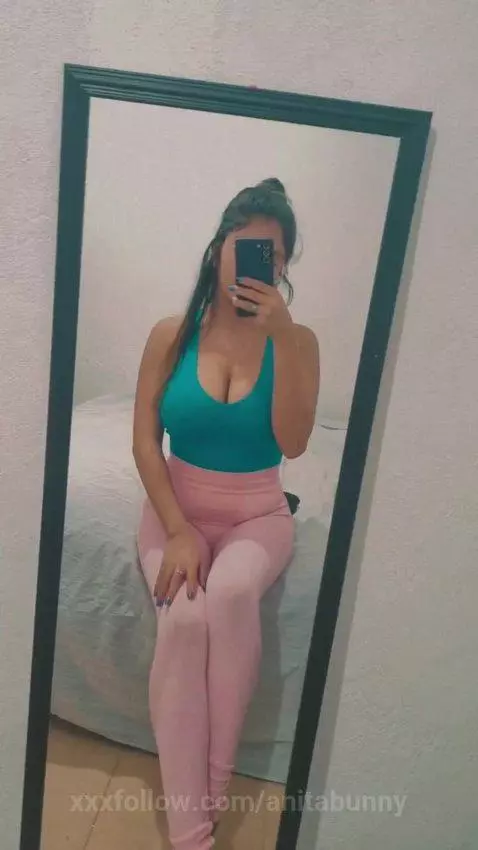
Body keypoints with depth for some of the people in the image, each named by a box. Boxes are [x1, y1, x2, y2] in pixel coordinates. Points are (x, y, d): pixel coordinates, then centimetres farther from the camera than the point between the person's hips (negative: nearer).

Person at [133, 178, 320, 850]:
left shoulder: (297, 341, -5)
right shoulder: (172, 334, -4)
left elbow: (293, 442, -16)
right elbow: (145, 442, -5)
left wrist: (280, 336, -23)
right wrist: (177, 530, -16)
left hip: (256, 515, 0)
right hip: (177, 508, 1)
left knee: (231, 591, -33)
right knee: (183, 617, -28)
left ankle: (216, 782, -11)